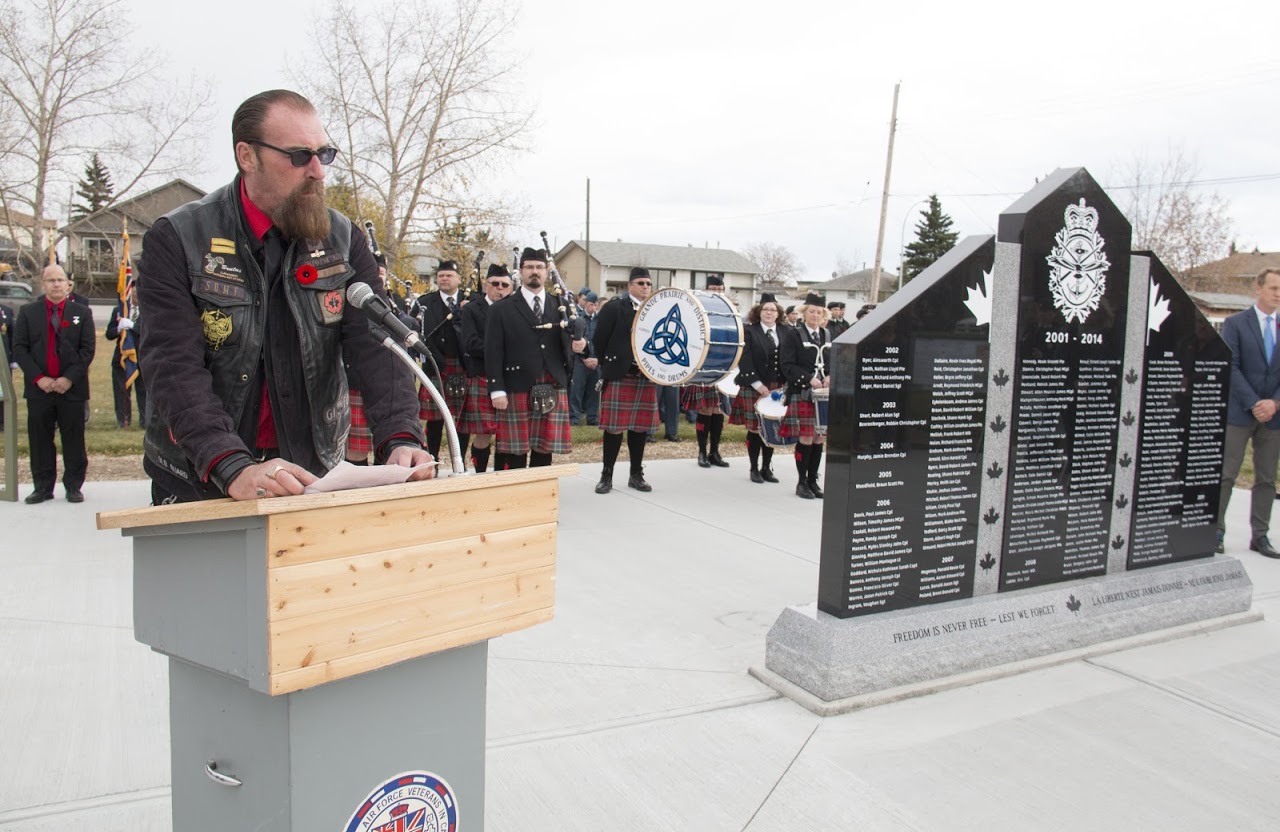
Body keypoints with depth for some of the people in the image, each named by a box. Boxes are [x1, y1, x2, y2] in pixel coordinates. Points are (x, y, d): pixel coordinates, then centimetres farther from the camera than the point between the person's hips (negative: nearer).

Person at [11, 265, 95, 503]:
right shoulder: (27, 312, 7)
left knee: (74, 439, 2)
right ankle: (42, 487, 13)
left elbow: (88, 349, -1)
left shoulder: (82, 312, 5)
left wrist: (69, 378, -11)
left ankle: (74, 486, 11)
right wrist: (38, 378, -9)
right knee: (40, 439, 5)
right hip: (39, 387, 1)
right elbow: (19, 348, 3)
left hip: (72, 387, -1)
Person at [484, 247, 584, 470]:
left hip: (553, 390, 3)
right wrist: (496, 390, -10)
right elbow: (493, 353, -2)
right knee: (515, 453, 2)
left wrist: (577, 345, -10)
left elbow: (569, 341, 15)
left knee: (544, 451, 8)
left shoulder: (562, 306, 13)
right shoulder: (501, 309, 3)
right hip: (517, 390, -3)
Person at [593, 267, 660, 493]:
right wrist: (608, 368, -2)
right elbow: (600, 340, -3)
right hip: (619, 376, -4)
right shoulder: (613, 308, -2)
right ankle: (606, 476, 9)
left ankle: (636, 475, 20)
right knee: (614, 427, -1)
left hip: (648, 377, 5)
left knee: (640, 427, 9)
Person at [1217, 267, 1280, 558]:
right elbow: (1231, 368, -8)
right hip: (1239, 413, -4)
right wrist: (1253, 404, -15)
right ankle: (1215, 532, 6)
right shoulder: (1235, 323, -2)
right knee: (1225, 475, -1)